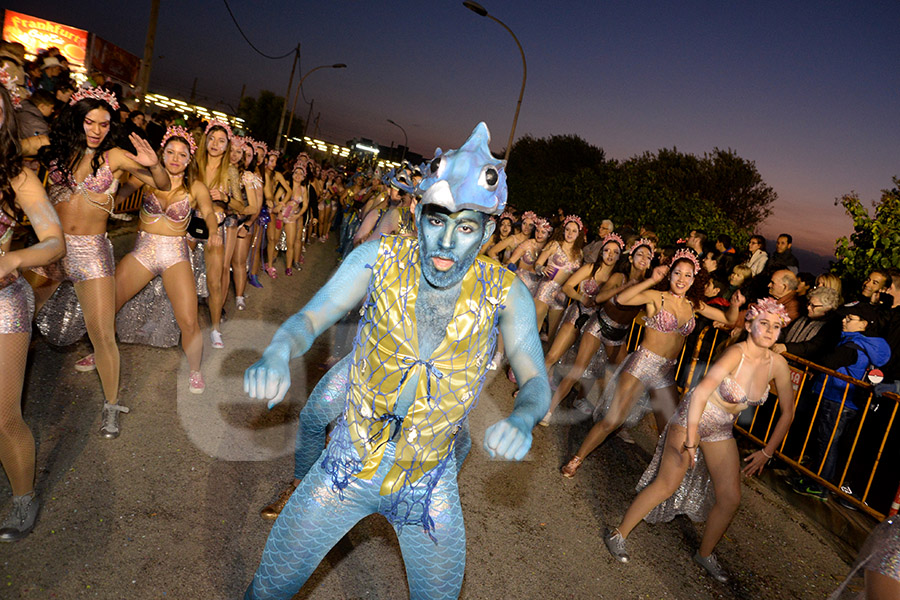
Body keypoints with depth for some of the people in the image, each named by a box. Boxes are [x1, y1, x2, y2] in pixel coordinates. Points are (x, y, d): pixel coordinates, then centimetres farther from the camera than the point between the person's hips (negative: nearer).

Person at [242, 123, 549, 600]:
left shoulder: (503, 292, -13)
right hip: (349, 465, 0)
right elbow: (309, 318, -13)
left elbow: (536, 381, -11)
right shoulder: (380, 259, -13)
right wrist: (277, 354, -36)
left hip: (430, 484, 1)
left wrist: (521, 419, -35)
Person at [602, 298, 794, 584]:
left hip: (721, 431, 6)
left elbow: (787, 412, 5)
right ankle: (618, 534, 12)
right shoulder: (736, 354, -26)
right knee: (668, 485, -5)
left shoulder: (778, 365, -7)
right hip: (690, 419, -6)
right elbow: (701, 392, -33)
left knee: (731, 498, 6)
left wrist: (766, 453, 6)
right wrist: (691, 440, -30)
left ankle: (705, 554, 30)